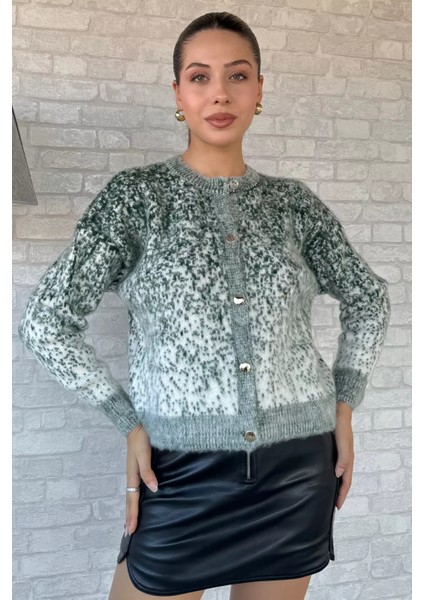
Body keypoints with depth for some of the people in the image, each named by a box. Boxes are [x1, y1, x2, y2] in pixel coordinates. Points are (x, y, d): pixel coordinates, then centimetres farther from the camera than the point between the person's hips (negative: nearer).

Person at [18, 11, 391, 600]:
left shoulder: (293, 201, 4)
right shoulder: (138, 194, -4)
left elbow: (369, 298, 16)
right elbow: (45, 321, -5)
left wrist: (345, 403, 8)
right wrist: (128, 420, -7)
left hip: (300, 467, 3)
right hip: (183, 470, -2)